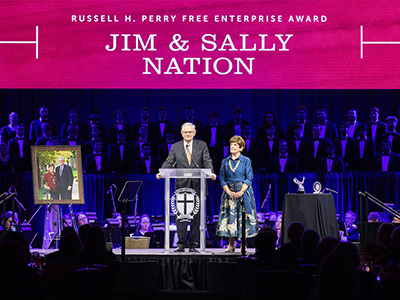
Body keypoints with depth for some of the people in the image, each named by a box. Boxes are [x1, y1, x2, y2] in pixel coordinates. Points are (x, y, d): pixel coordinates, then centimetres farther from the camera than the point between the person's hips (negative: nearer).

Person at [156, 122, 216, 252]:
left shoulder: (202, 145, 9)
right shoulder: (175, 147, 10)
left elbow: (207, 161, -2)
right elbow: (169, 162, 1)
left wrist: (211, 173, -21)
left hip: (197, 186, 0)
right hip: (182, 185, 0)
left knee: (196, 215, 2)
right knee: (181, 215, -4)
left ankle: (193, 244, 7)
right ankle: (181, 244, -1)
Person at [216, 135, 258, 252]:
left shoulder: (246, 161, 2)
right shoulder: (225, 162, 9)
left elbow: (249, 178, -3)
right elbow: (222, 179, 6)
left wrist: (241, 192, -15)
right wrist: (229, 192, -9)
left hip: (244, 191, -2)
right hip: (229, 192, 2)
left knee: (243, 216, -4)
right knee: (229, 217, -2)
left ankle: (243, 244, 4)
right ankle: (231, 244, 4)